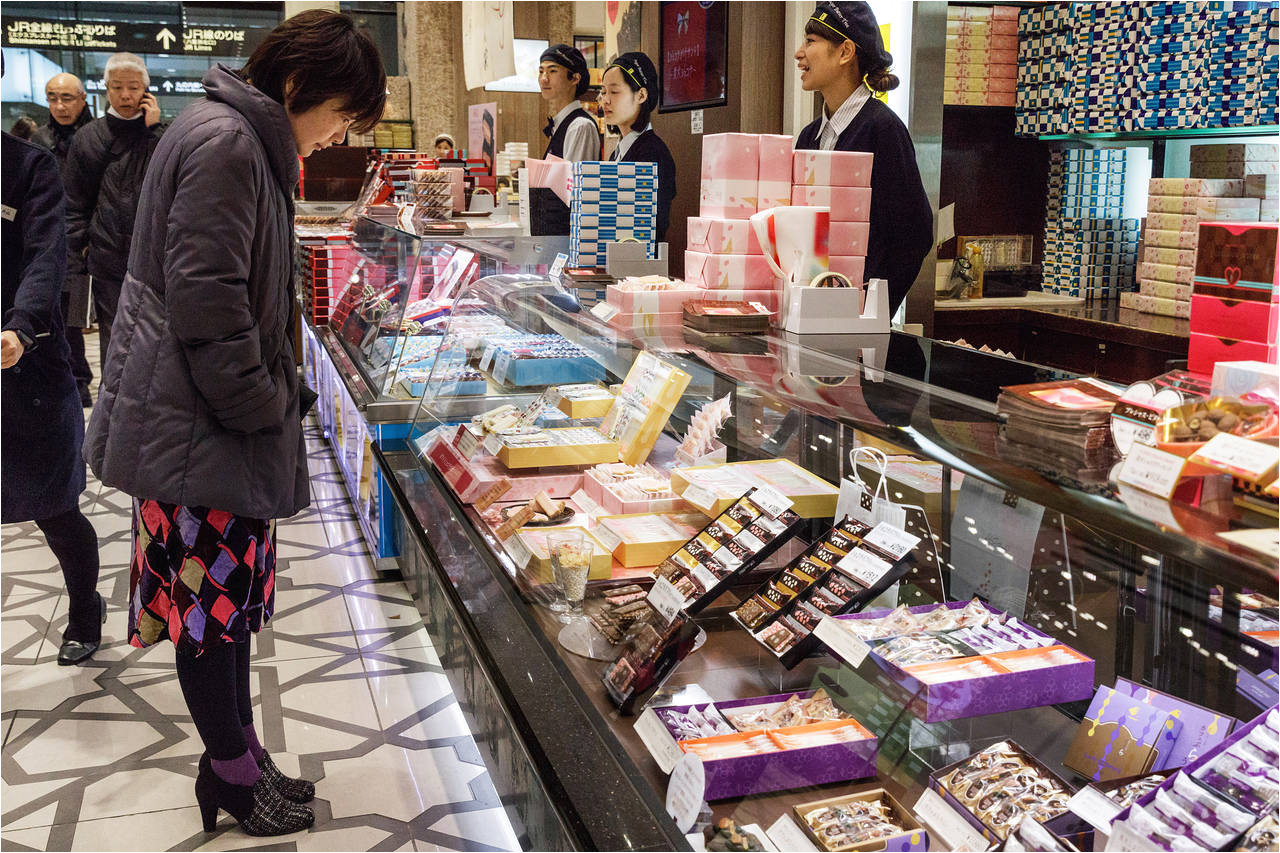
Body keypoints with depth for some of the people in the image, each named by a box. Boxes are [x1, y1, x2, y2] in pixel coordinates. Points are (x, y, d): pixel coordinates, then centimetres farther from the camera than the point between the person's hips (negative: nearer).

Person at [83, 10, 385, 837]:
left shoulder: (250, 141, 15)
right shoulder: (223, 144, -18)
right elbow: (207, 303, -24)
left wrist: (269, 402, 16)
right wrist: (263, 409, -14)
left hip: (227, 416, 10)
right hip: (197, 426, -10)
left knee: (235, 595, 16)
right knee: (210, 599, 3)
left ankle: (240, 759, 28)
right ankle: (233, 773, 17)